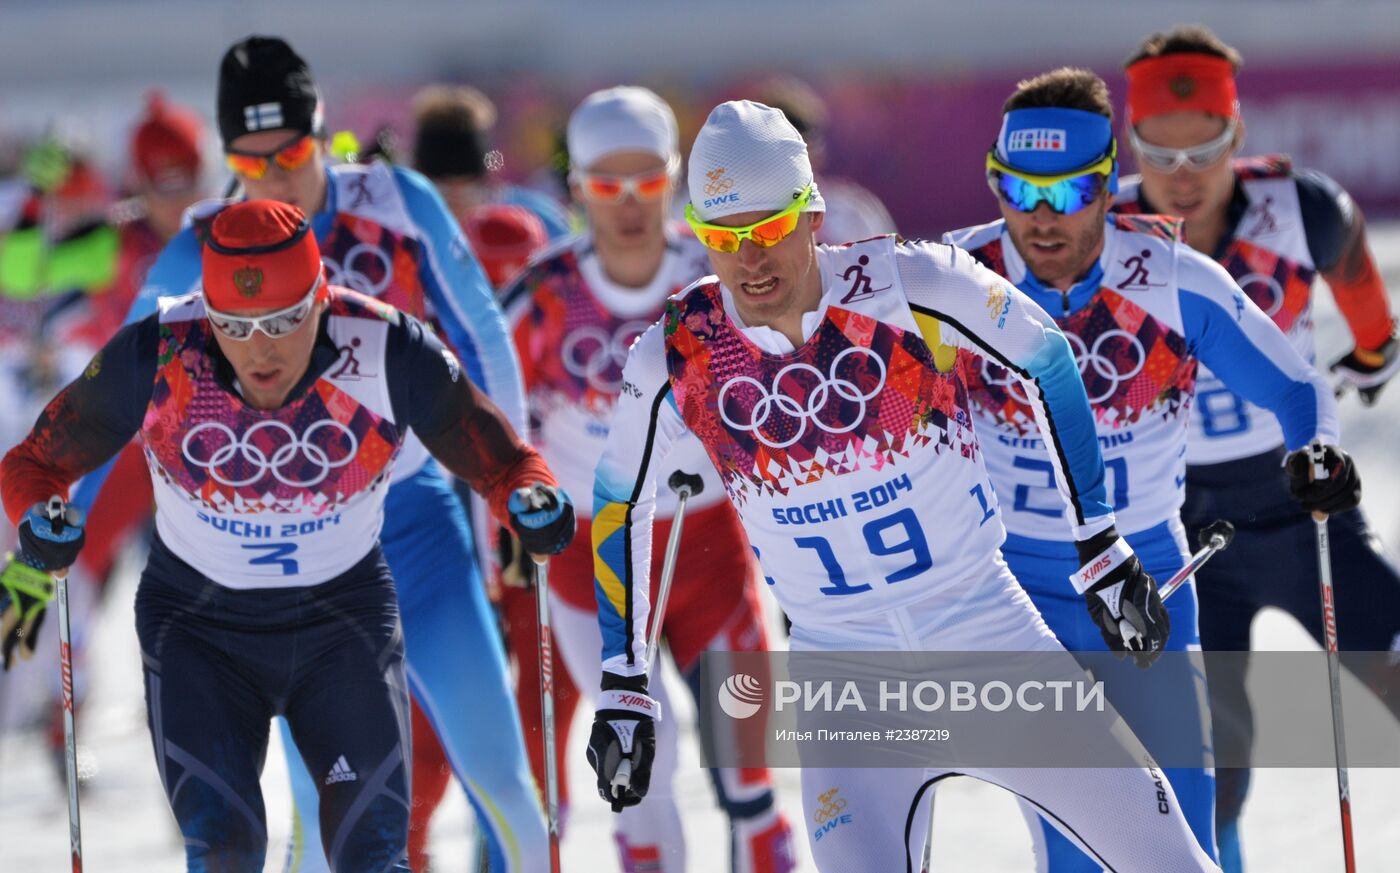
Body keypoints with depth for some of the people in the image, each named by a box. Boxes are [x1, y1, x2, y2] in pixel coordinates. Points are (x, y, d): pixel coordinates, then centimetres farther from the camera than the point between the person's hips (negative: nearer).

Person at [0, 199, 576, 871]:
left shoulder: (389, 354, -19)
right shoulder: (156, 358, -19)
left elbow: (502, 462, -7)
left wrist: (530, 503, -29)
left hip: (344, 622, 0)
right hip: (198, 631, 0)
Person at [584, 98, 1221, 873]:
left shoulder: (912, 285, -16)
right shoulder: (675, 357, -11)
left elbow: (1046, 360, 1)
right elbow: (619, 508, 6)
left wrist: (1100, 544, 5)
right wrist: (622, 689, 6)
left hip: (988, 630, 0)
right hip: (842, 666, 0)